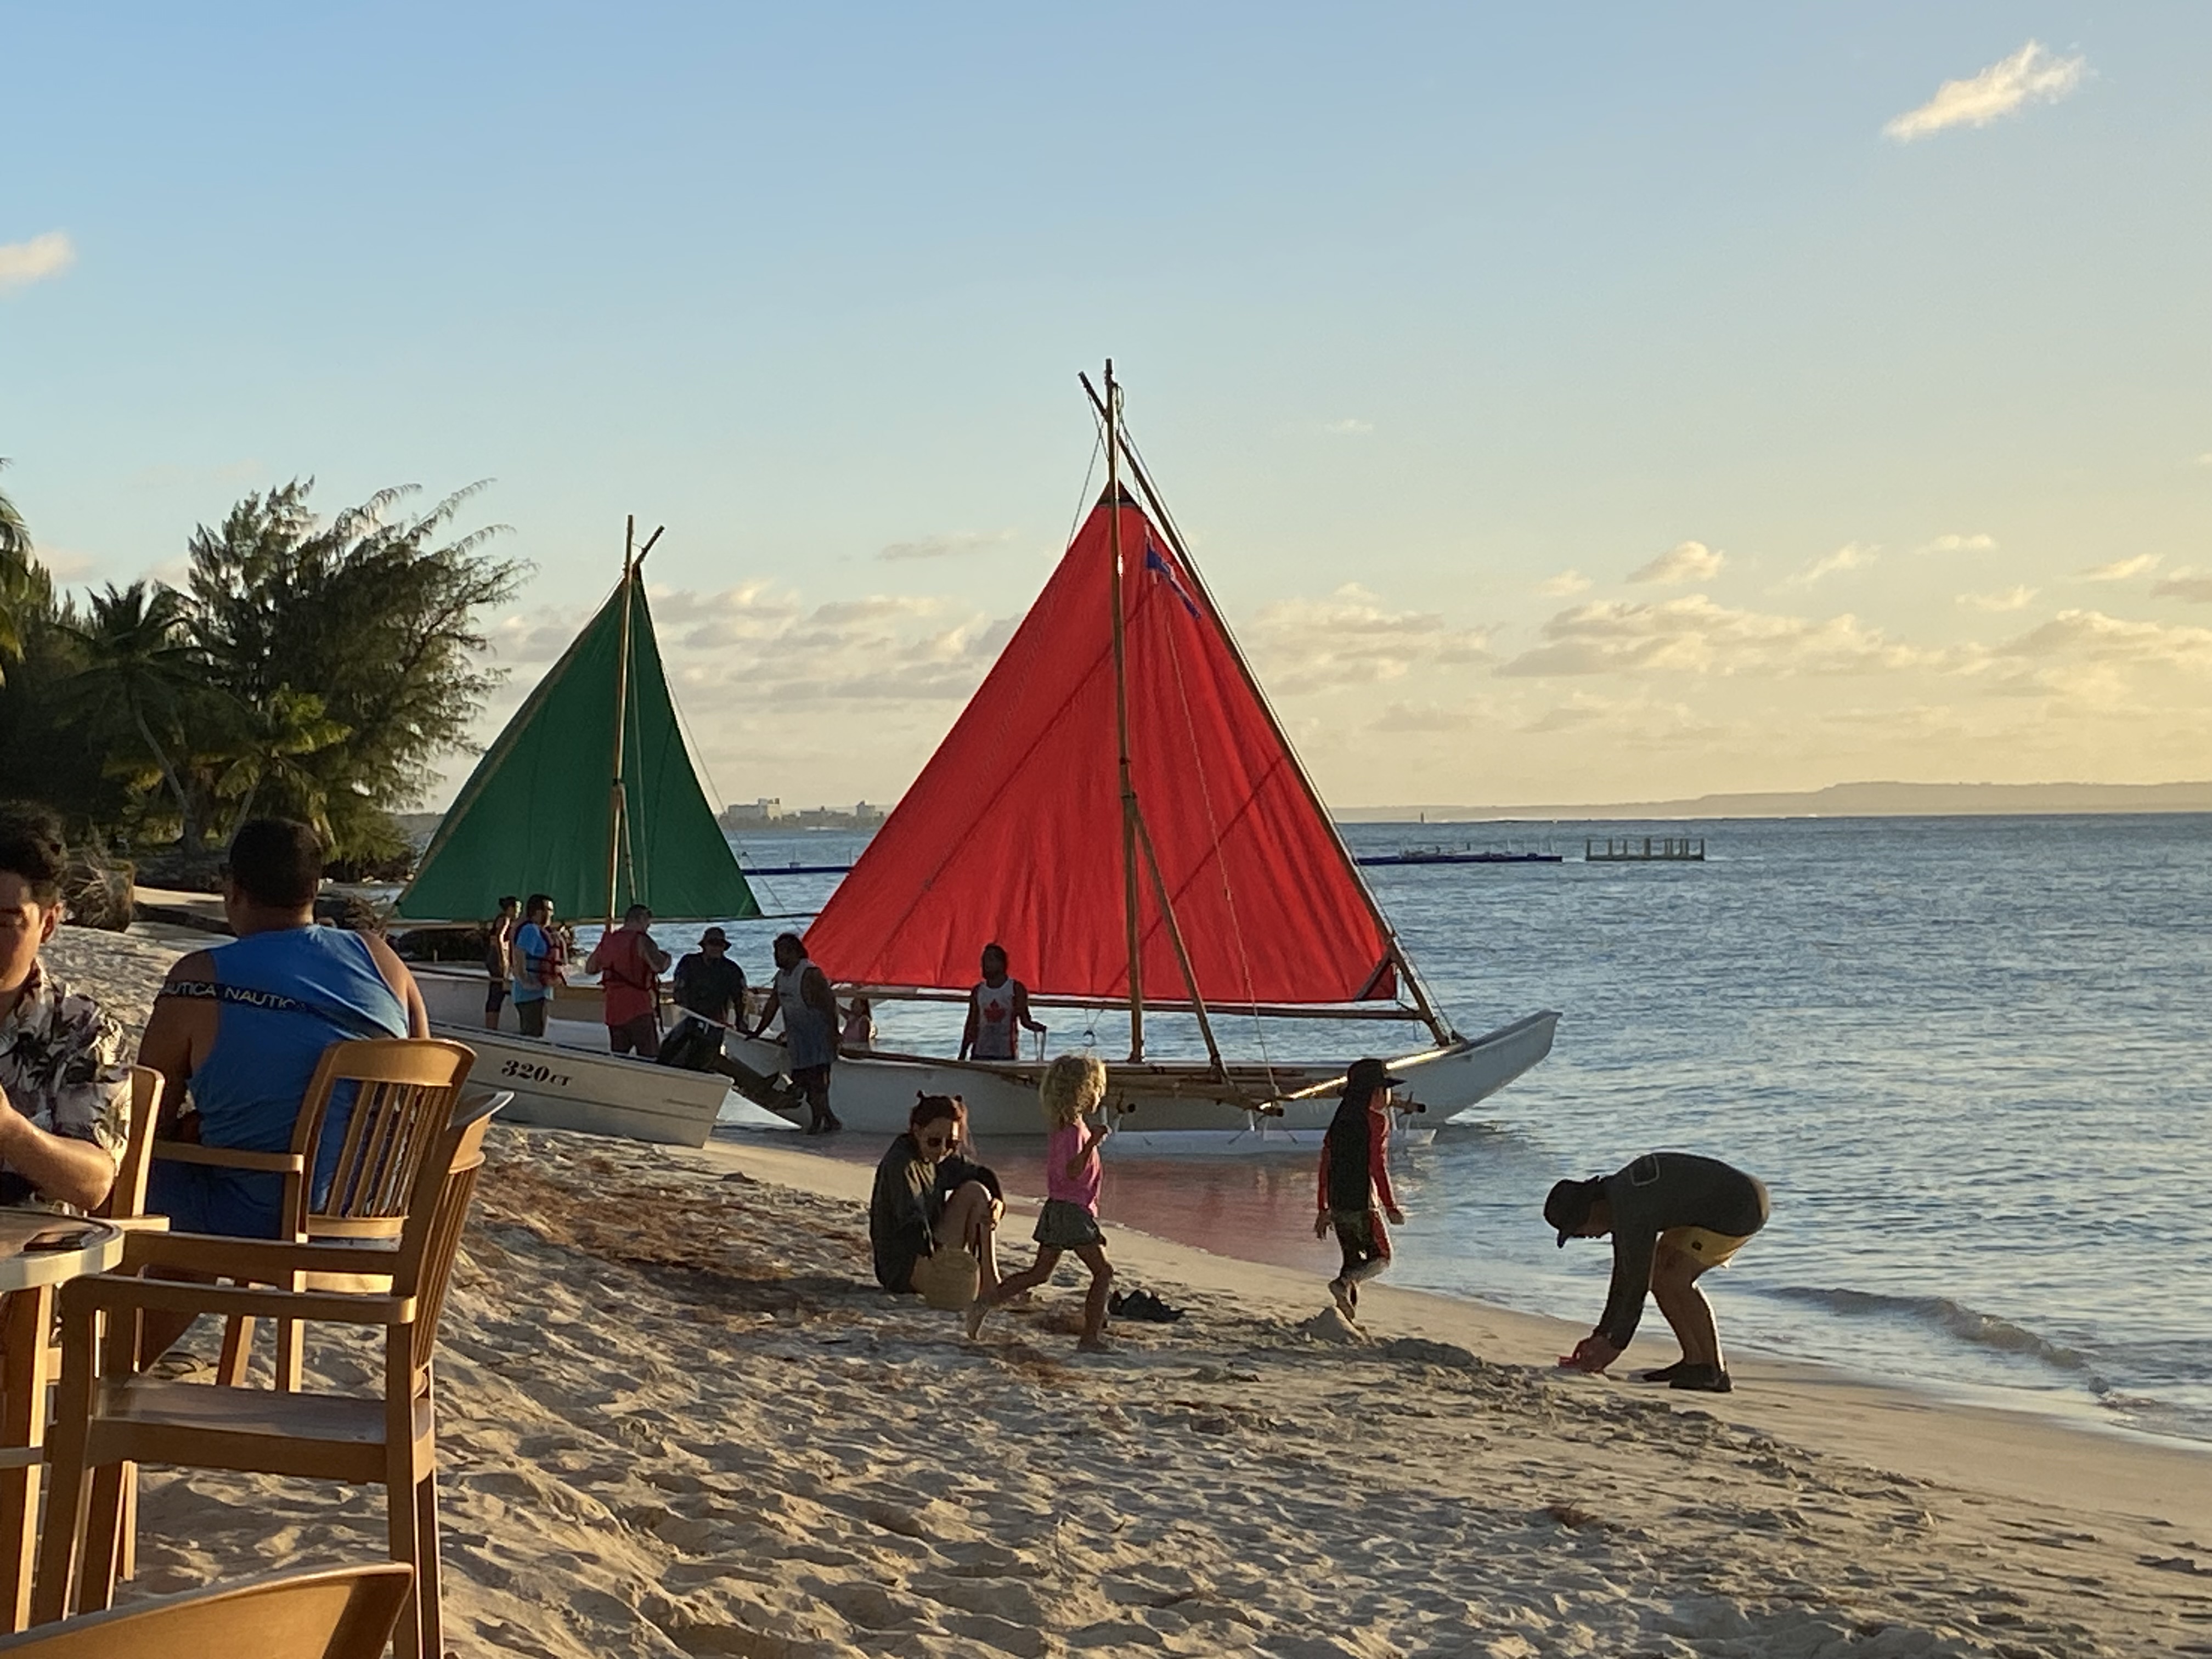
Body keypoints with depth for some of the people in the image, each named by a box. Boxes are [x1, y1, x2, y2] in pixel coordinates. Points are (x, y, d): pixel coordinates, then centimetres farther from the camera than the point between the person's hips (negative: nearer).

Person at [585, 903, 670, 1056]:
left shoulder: (607, 940, 10)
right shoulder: (641, 941, -10)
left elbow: (589, 968, 19)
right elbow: (660, 966, -22)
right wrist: (666, 957, 0)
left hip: (612, 1009, 6)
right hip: (638, 1009, -6)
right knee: (650, 1058, -4)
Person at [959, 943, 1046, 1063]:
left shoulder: (1016, 989, 0)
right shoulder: (977, 991, 9)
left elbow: (1024, 1019, -3)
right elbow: (972, 1025, 12)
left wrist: (1034, 1026, -26)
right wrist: (963, 1054, 9)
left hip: (1006, 1054, -3)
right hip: (981, 1054, 3)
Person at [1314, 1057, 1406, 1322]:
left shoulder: (1339, 1121, 12)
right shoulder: (1376, 1121, -9)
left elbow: (1325, 1165, 14)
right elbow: (1377, 1166, -17)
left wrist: (1323, 1210, 19)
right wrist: (1391, 1207, -12)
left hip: (1337, 1203, 7)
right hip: (1362, 1203, -7)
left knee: (1353, 1260, 16)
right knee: (1381, 1258, 6)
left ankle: (1347, 1313, 8)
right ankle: (1344, 1283, -20)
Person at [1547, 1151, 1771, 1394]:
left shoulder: (1633, 1212, -25)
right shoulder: (1616, 1194, 6)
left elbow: (1636, 1283, -21)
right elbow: (1623, 1276, 13)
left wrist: (1615, 1346, -13)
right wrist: (1601, 1335, 14)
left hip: (1741, 1207, -10)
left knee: (1674, 1278, -16)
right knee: (1659, 1275, 5)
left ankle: (1716, 1373, -11)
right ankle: (1695, 1362, 10)